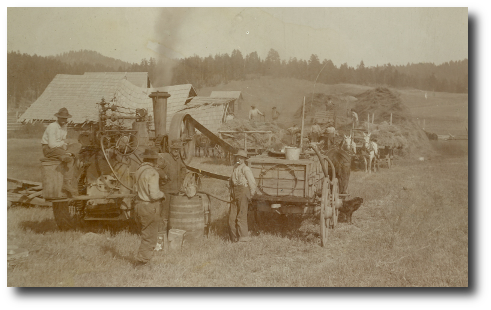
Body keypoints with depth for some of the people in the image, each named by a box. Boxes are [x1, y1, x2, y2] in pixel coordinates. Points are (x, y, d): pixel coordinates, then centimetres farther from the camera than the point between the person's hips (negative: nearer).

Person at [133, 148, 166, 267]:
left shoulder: (139, 170, 7)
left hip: (139, 205, 9)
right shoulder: (152, 173, -18)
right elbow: (154, 194, -22)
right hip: (150, 208, -9)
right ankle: (141, 262, 8)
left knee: (147, 234, 20)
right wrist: (162, 194, -3)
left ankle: (142, 261, 25)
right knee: (150, 237, 3)